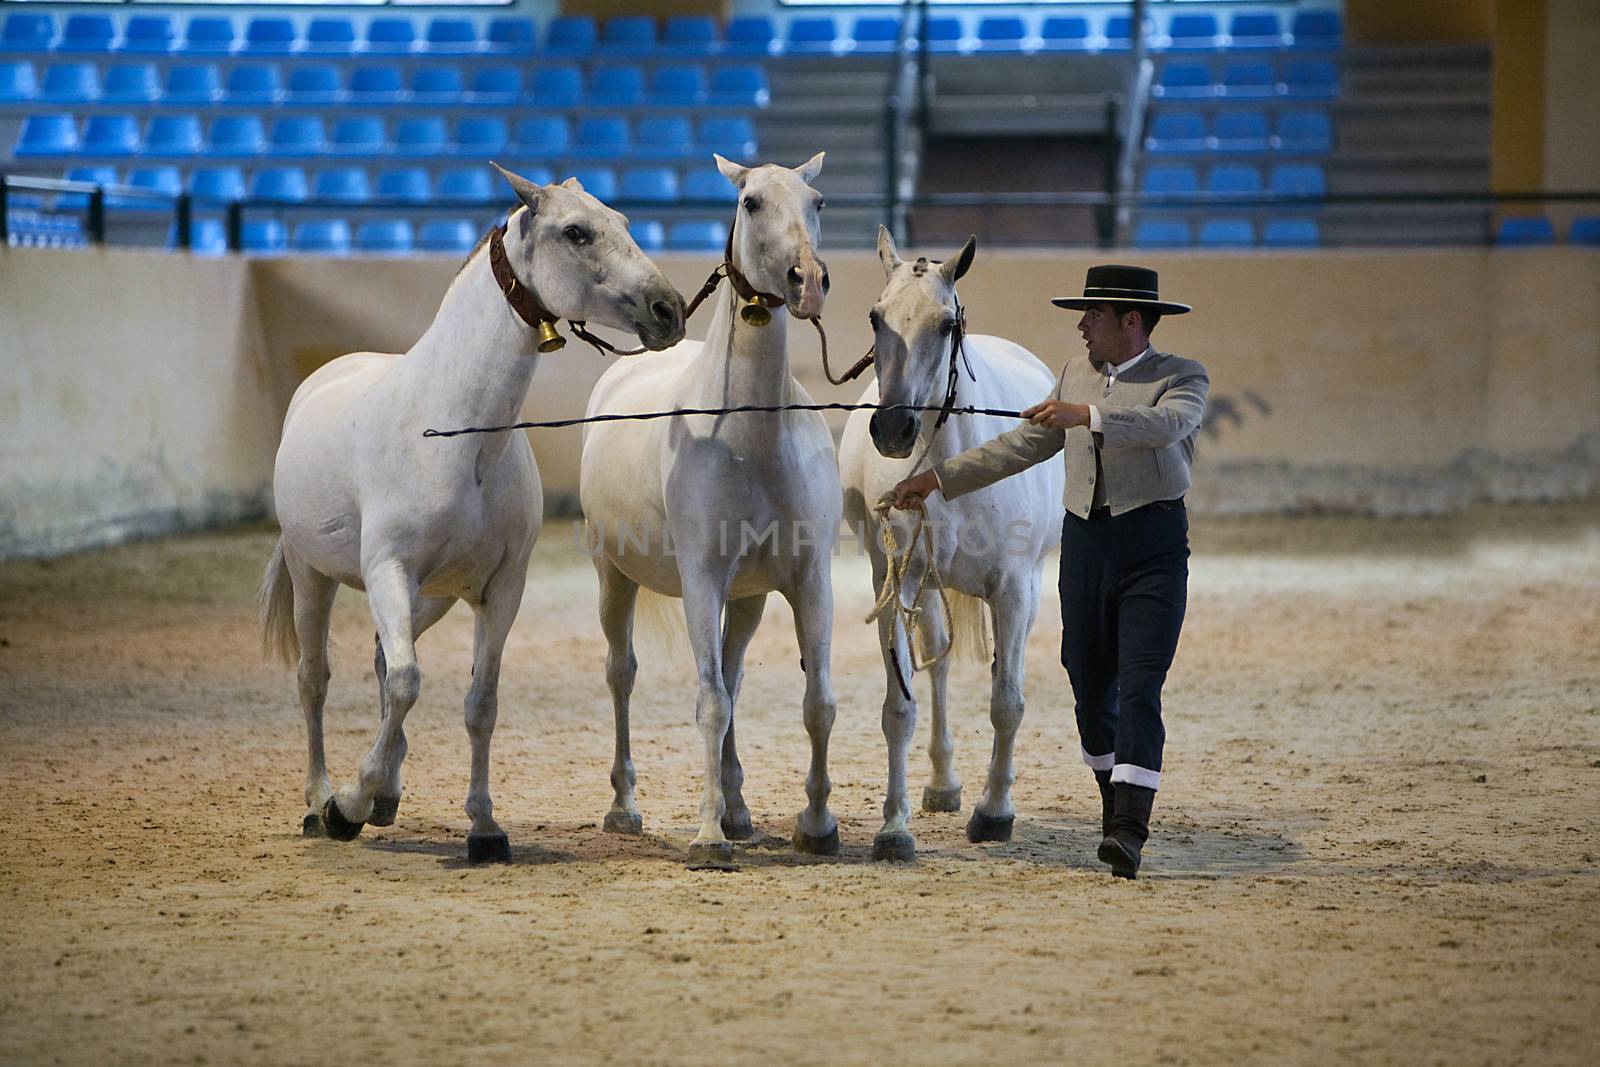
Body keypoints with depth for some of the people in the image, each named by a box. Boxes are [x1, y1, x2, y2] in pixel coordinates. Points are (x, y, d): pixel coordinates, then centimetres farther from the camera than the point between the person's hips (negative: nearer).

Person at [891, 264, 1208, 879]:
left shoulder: (1183, 378, -4)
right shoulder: (1077, 374, 14)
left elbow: (1164, 426, -26)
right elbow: (1023, 446, 17)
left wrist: (1086, 415, -38)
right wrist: (941, 479, 13)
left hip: (1153, 546, -6)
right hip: (1084, 544, 6)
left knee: (1139, 690, -14)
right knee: (1090, 687, 11)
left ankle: (1130, 831, -20)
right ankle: (1113, 805, 29)